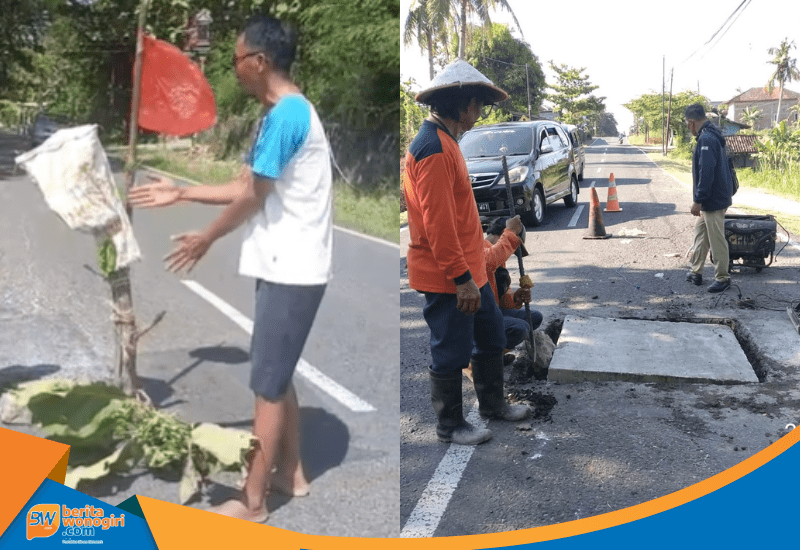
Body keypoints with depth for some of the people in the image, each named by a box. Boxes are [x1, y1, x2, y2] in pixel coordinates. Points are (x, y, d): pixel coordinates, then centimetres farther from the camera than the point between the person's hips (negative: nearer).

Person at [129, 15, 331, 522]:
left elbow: (252, 198, -14)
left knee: (268, 384, -1)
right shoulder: (284, 113, 14)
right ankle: (291, 473, 33)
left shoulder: (286, 114, -18)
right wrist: (180, 193, 20)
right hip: (287, 268, 10)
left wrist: (206, 239, 0)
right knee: (277, 376, 19)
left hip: (292, 272, -10)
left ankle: (252, 502, 13)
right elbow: (244, 187, 18)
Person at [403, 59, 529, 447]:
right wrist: (461, 277, -23)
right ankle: (449, 426, 21)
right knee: (451, 351, 4)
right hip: (447, 278, -10)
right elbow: (438, 223, -26)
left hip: (469, 269, 10)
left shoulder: (445, 142, 13)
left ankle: (492, 403, 40)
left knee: (491, 335, 21)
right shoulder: (434, 149, -22)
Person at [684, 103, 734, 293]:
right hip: (711, 199, 11)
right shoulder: (712, 136, 12)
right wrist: (700, 200, 19)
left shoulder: (707, 140, -20)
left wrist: (698, 200, -21)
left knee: (716, 240, -1)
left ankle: (722, 278, 9)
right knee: (700, 235, 17)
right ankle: (696, 272, 26)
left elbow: (706, 173, -25)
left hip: (713, 200, -10)